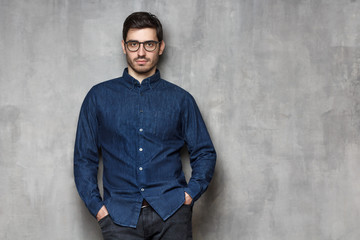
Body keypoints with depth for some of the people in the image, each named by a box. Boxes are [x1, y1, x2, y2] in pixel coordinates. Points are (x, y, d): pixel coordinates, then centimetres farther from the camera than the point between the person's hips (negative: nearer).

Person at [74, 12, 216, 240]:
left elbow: (205, 153, 13)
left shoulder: (180, 99, 10)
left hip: (171, 212, 0)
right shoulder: (99, 97, 10)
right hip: (120, 215, 0)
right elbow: (84, 158, 10)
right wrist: (97, 206, 0)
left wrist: (191, 193, -1)